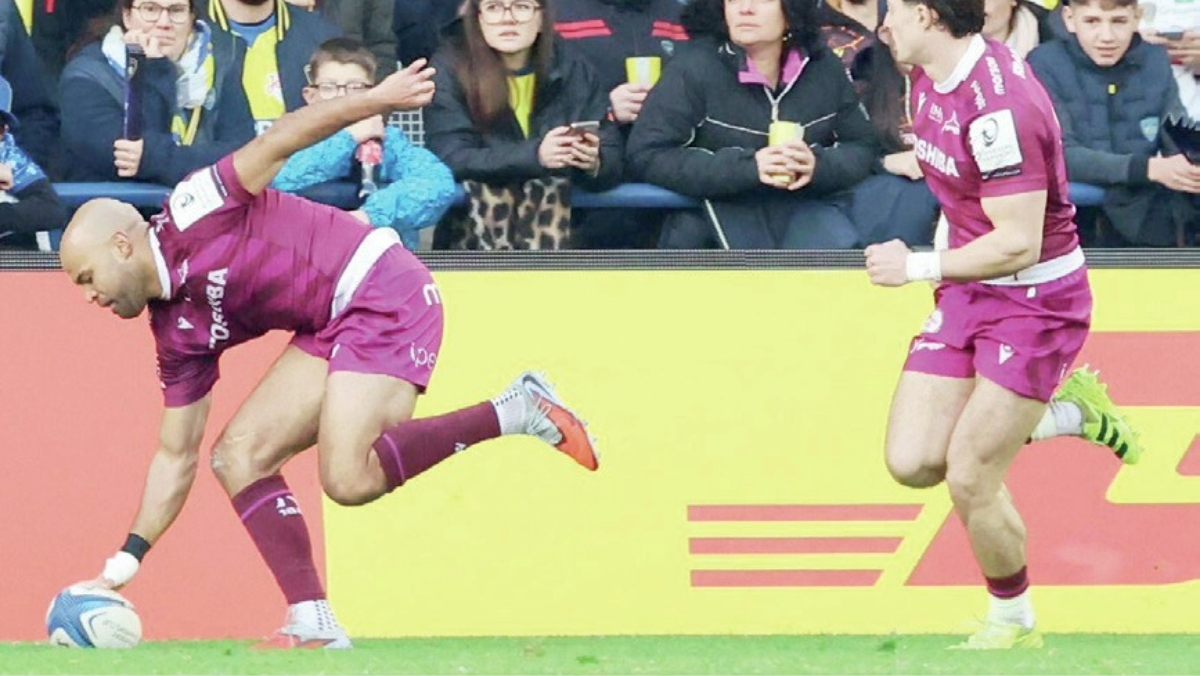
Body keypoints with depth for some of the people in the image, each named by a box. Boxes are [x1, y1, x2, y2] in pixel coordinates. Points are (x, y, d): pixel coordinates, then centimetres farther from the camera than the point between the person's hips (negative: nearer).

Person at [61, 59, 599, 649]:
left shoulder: (191, 214, -8)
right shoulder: (179, 331, 13)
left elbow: (279, 141, -10)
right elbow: (176, 454, 17)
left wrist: (377, 99, -17)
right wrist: (127, 560, 12)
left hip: (380, 287, -9)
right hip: (331, 328, 9)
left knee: (348, 477, -23)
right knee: (238, 455, -1)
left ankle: (517, 411, -11)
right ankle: (313, 625, -6)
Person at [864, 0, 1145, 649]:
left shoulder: (998, 106, -28)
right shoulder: (928, 78, 2)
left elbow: (1018, 244, -27)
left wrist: (917, 267, -18)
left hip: (1036, 300, -9)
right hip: (969, 295, 9)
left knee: (969, 478, -9)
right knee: (912, 463, -2)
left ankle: (1013, 622, 15)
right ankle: (1066, 413, 19)